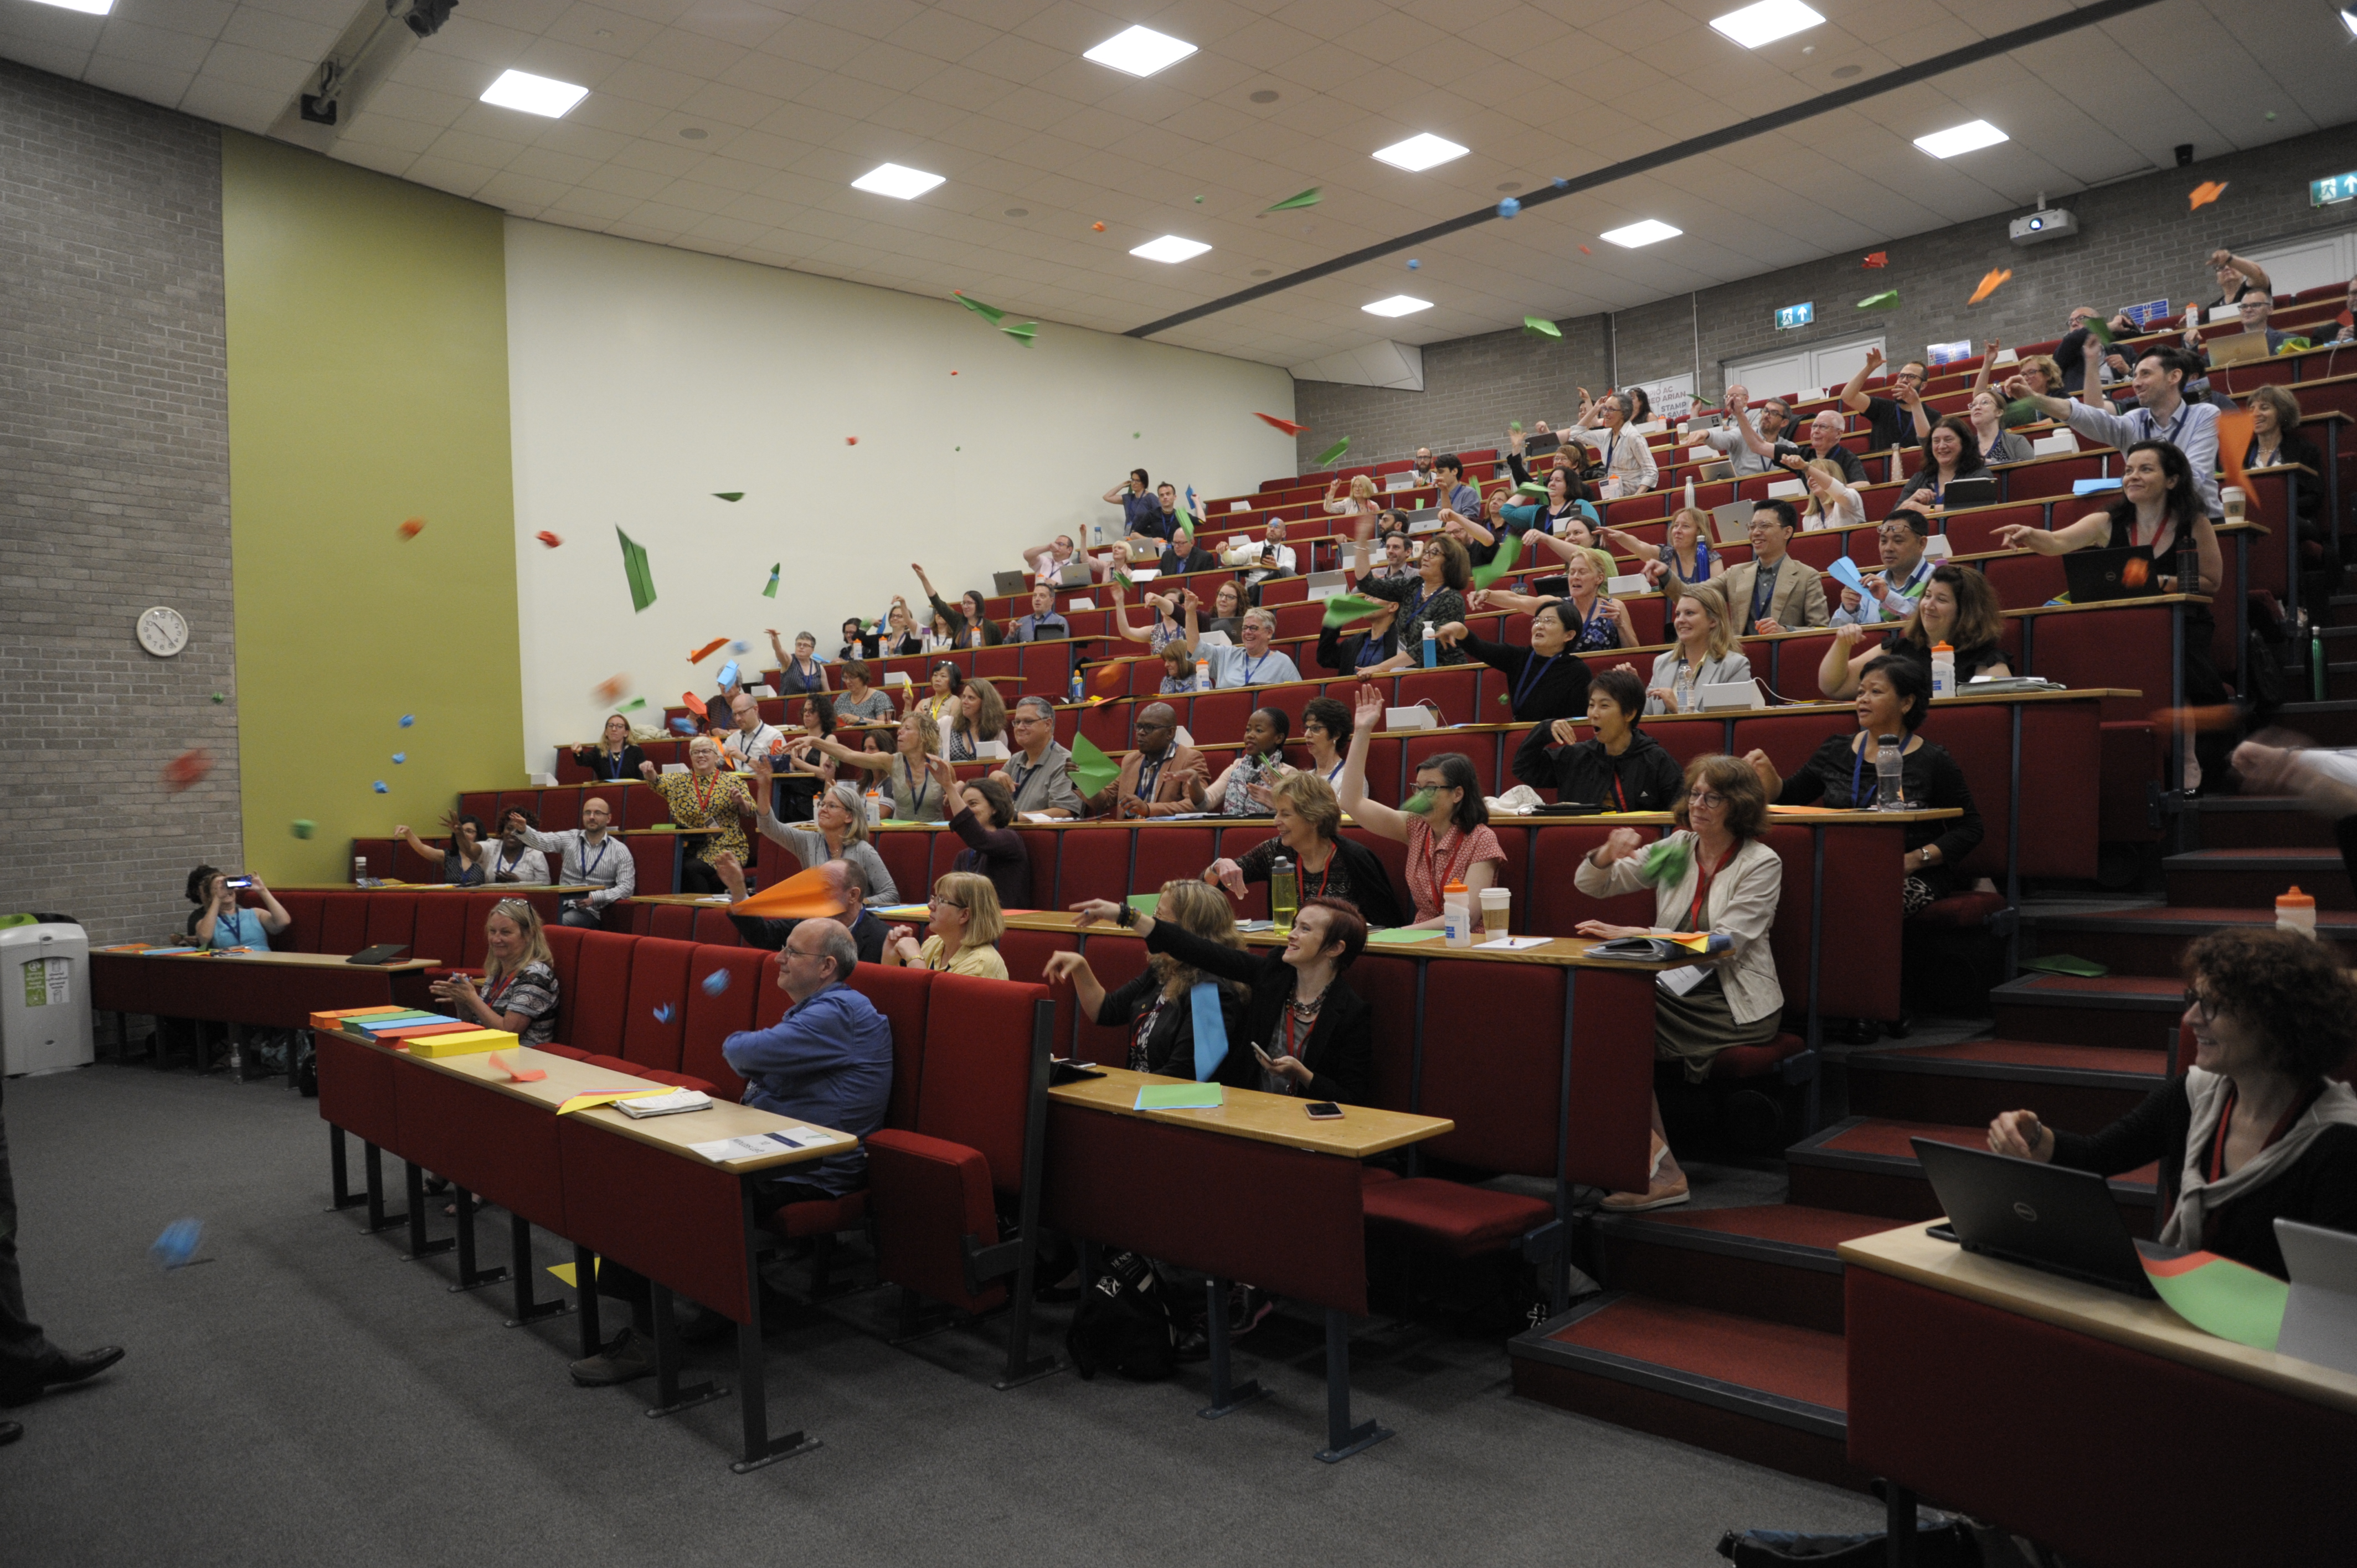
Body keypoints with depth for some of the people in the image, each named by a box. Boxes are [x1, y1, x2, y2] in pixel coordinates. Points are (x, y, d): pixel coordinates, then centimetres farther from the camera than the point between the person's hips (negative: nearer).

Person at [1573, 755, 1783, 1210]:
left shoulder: (1762, 864, -3)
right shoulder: (1676, 849, 12)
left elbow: (1724, 945, -16)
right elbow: (1589, 885, 13)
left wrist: (1632, 933, -23)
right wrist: (1609, 853, -11)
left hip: (1734, 1003, -5)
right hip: (1675, 988, 5)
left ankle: (1655, 1163, -18)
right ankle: (1657, 1169, -22)